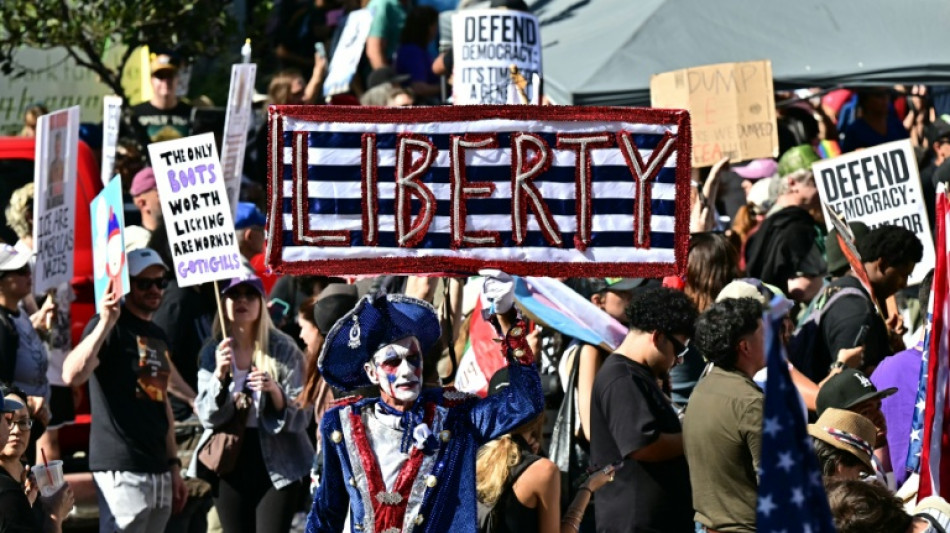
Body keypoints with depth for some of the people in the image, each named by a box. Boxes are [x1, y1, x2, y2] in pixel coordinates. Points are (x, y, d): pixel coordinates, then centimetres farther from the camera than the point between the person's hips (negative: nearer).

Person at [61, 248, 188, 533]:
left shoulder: (158, 335, 20)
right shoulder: (110, 327, -6)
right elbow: (72, 375, -24)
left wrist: (174, 465, 21)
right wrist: (105, 324, -31)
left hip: (158, 471, 8)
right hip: (122, 469, -8)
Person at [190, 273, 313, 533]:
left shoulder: (284, 349, -2)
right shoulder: (212, 353, 4)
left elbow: (301, 415, -5)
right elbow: (208, 416, -5)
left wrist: (275, 391, -24)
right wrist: (219, 375, -21)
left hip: (276, 466, -3)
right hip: (230, 466, 3)